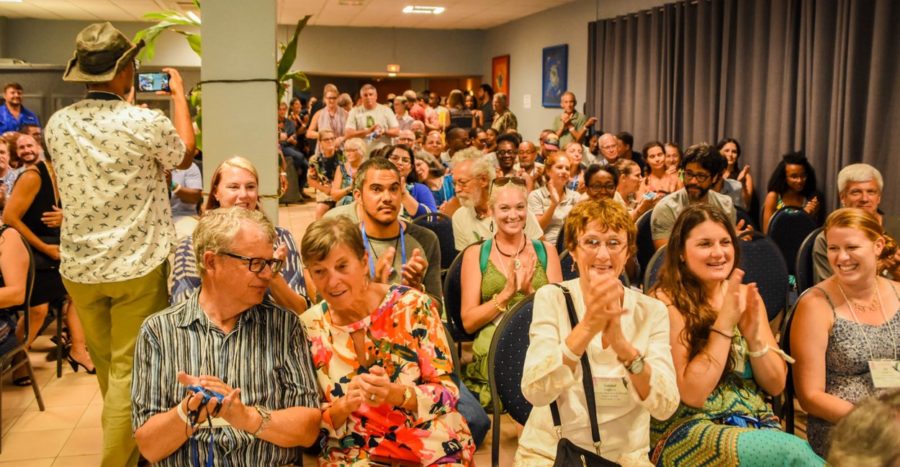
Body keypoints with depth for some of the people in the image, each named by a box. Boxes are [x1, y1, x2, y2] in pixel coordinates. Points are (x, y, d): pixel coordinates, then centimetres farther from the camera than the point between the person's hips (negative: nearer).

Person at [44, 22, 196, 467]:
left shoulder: (57, 124, -2)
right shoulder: (147, 123, -17)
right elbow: (185, 154, 5)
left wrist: (125, 101, 23)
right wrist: (178, 95, 16)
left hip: (80, 266, 6)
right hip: (137, 265, -5)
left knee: (106, 364, 23)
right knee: (129, 369, 3)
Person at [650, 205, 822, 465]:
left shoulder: (745, 296, 7)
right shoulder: (666, 302, -10)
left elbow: (776, 385, 7)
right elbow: (691, 395, -14)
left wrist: (753, 335, -11)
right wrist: (724, 324, -18)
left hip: (755, 424, 5)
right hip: (689, 431, -5)